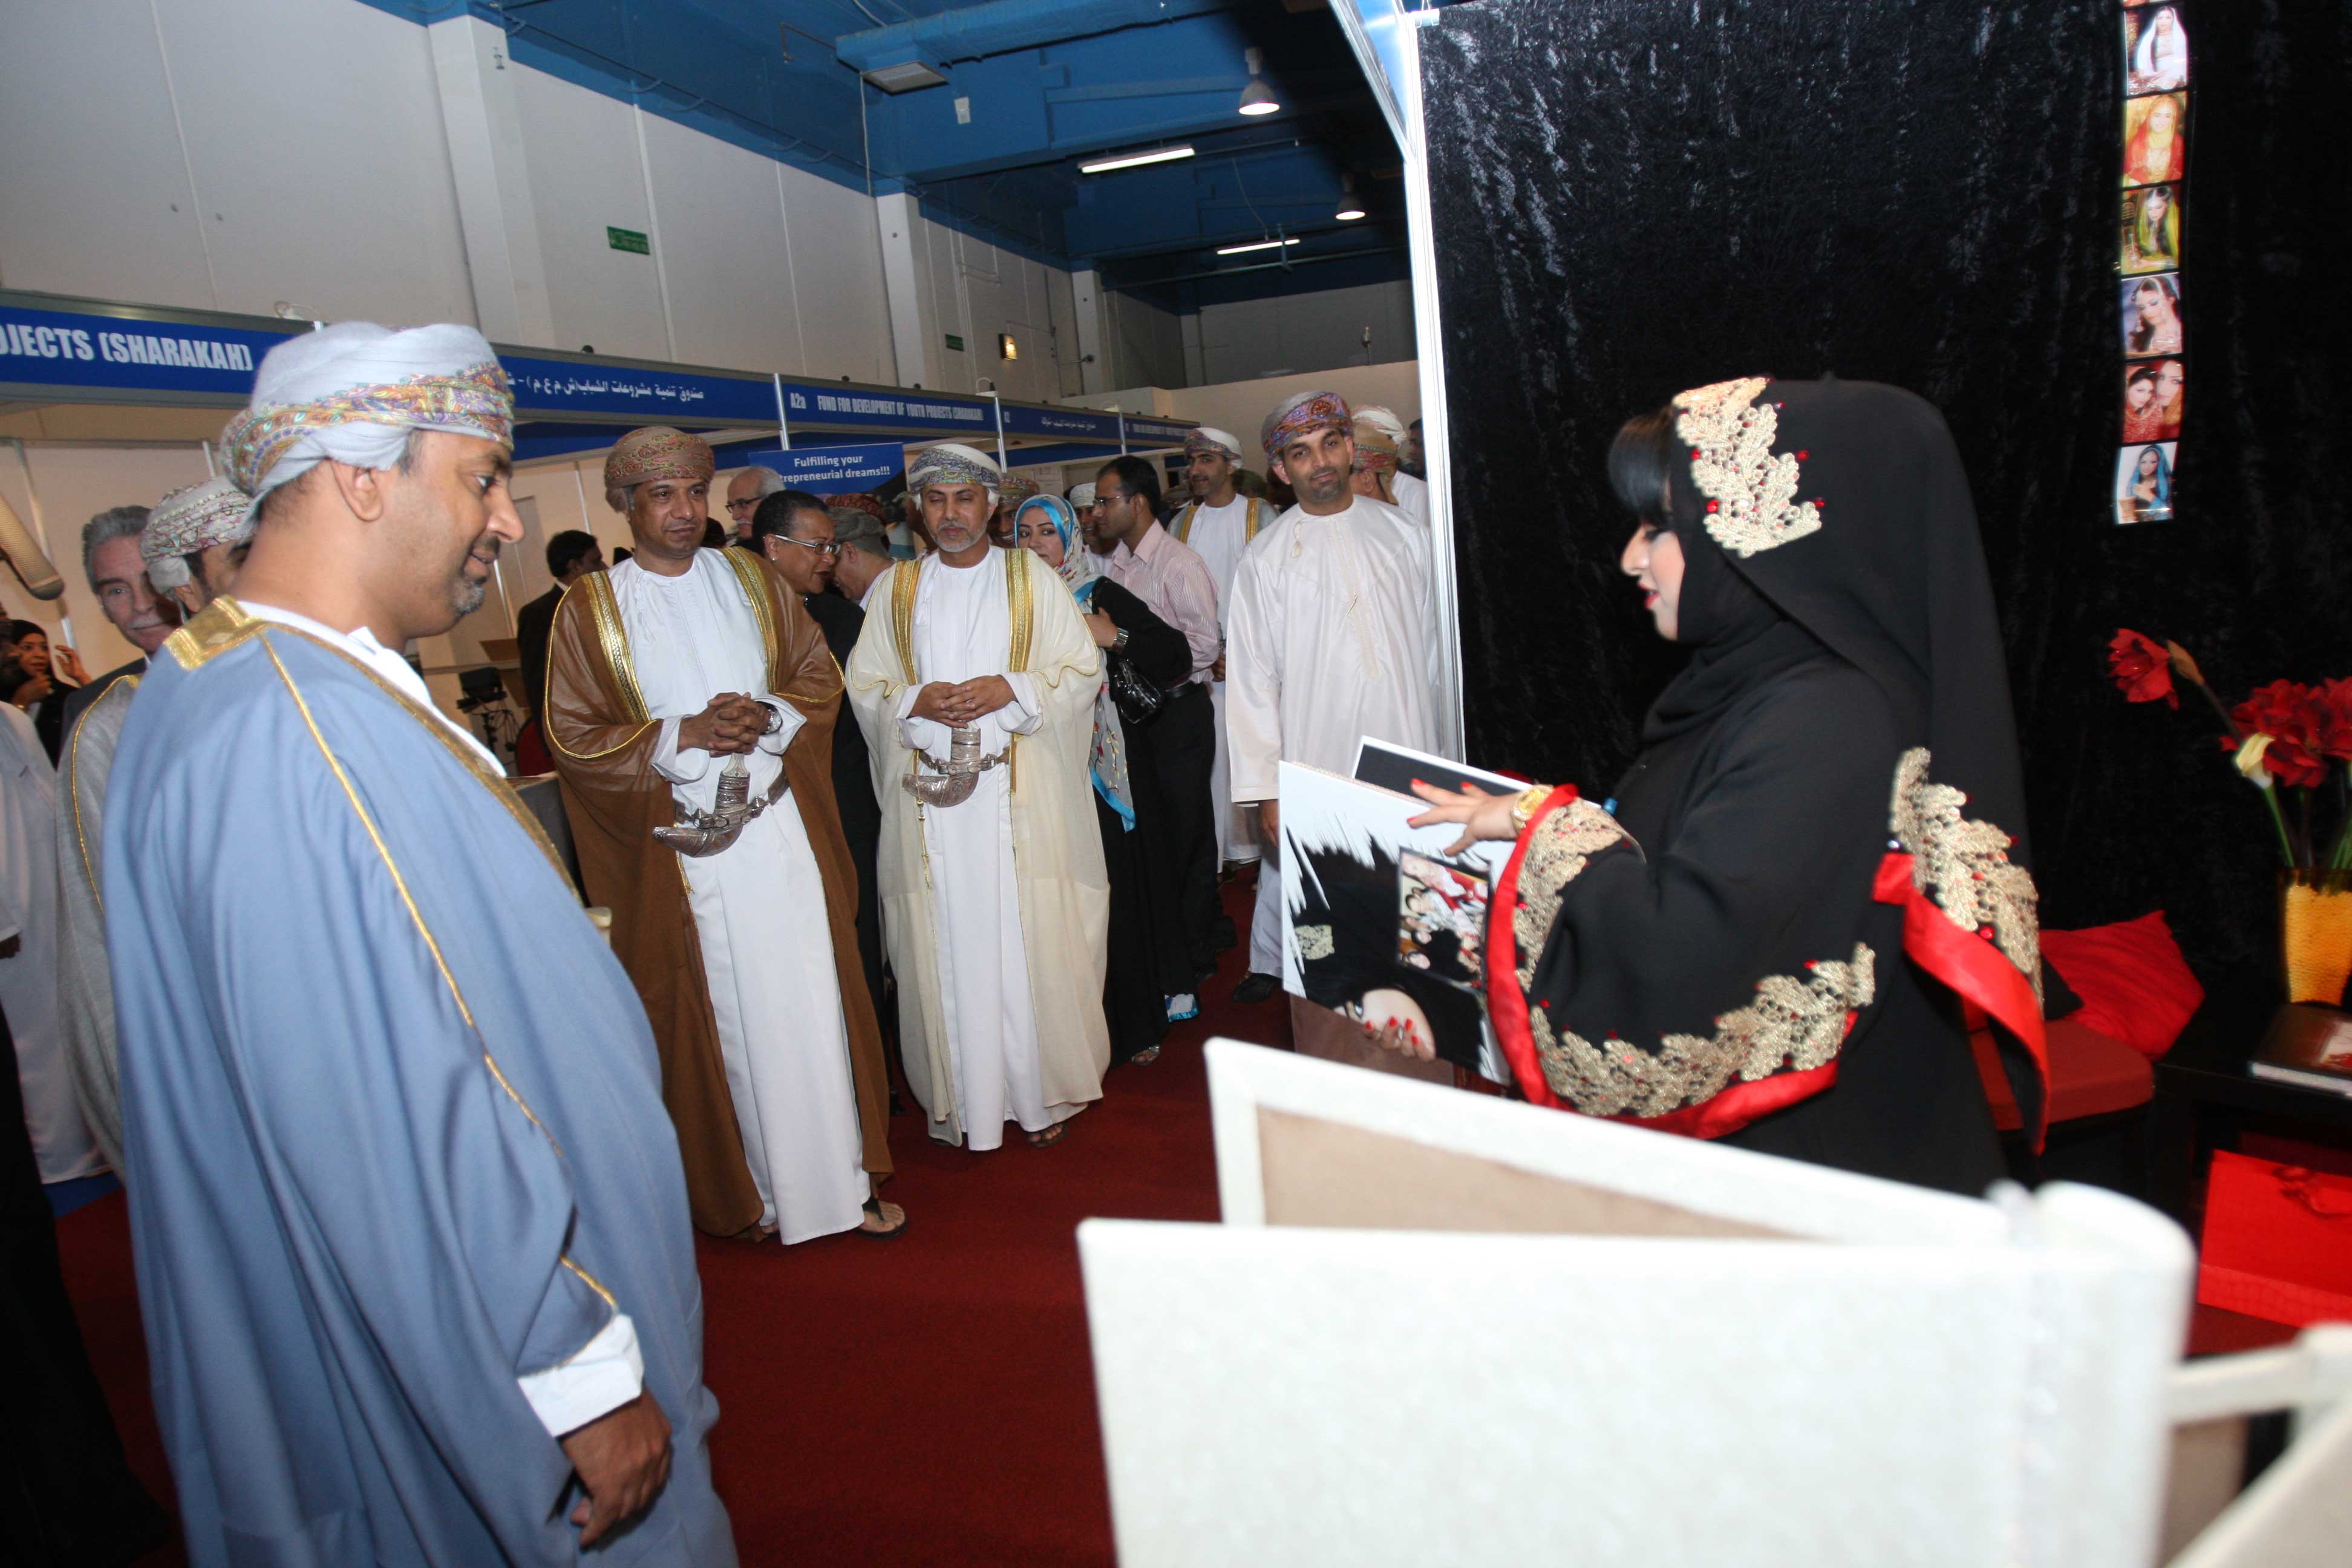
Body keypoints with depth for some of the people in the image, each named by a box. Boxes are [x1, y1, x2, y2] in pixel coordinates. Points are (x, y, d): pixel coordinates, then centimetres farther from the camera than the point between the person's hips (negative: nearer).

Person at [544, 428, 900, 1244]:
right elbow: (575, 736, -2)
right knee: (720, 1016, 6)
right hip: (679, 849, -2)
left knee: (812, 1001, 5)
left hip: (781, 830, 2)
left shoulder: (752, 580, 9)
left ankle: (844, 1176, 17)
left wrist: (766, 716, -11)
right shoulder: (588, 609, 1)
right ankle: (748, 1189, 22)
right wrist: (684, 734, -14)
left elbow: (821, 677, 9)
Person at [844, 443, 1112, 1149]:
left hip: (1022, 796, -1)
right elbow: (863, 685, 9)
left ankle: (1045, 1092, 15)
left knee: (1030, 942, 1)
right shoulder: (895, 588, 11)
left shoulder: (1032, 577, 6)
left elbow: (1083, 672, 2)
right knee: (947, 950, 3)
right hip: (929, 797, 2)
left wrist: (1012, 689, -14)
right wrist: (916, 700, -11)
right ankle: (959, 1098, 15)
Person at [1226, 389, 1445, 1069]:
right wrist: (1267, 791, -6)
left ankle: (1422, 1081, 21)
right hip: (1317, 782, -2)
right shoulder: (1266, 559, 1)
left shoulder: (1403, 534, 8)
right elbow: (1251, 679, -1)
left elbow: (1434, 651, 12)